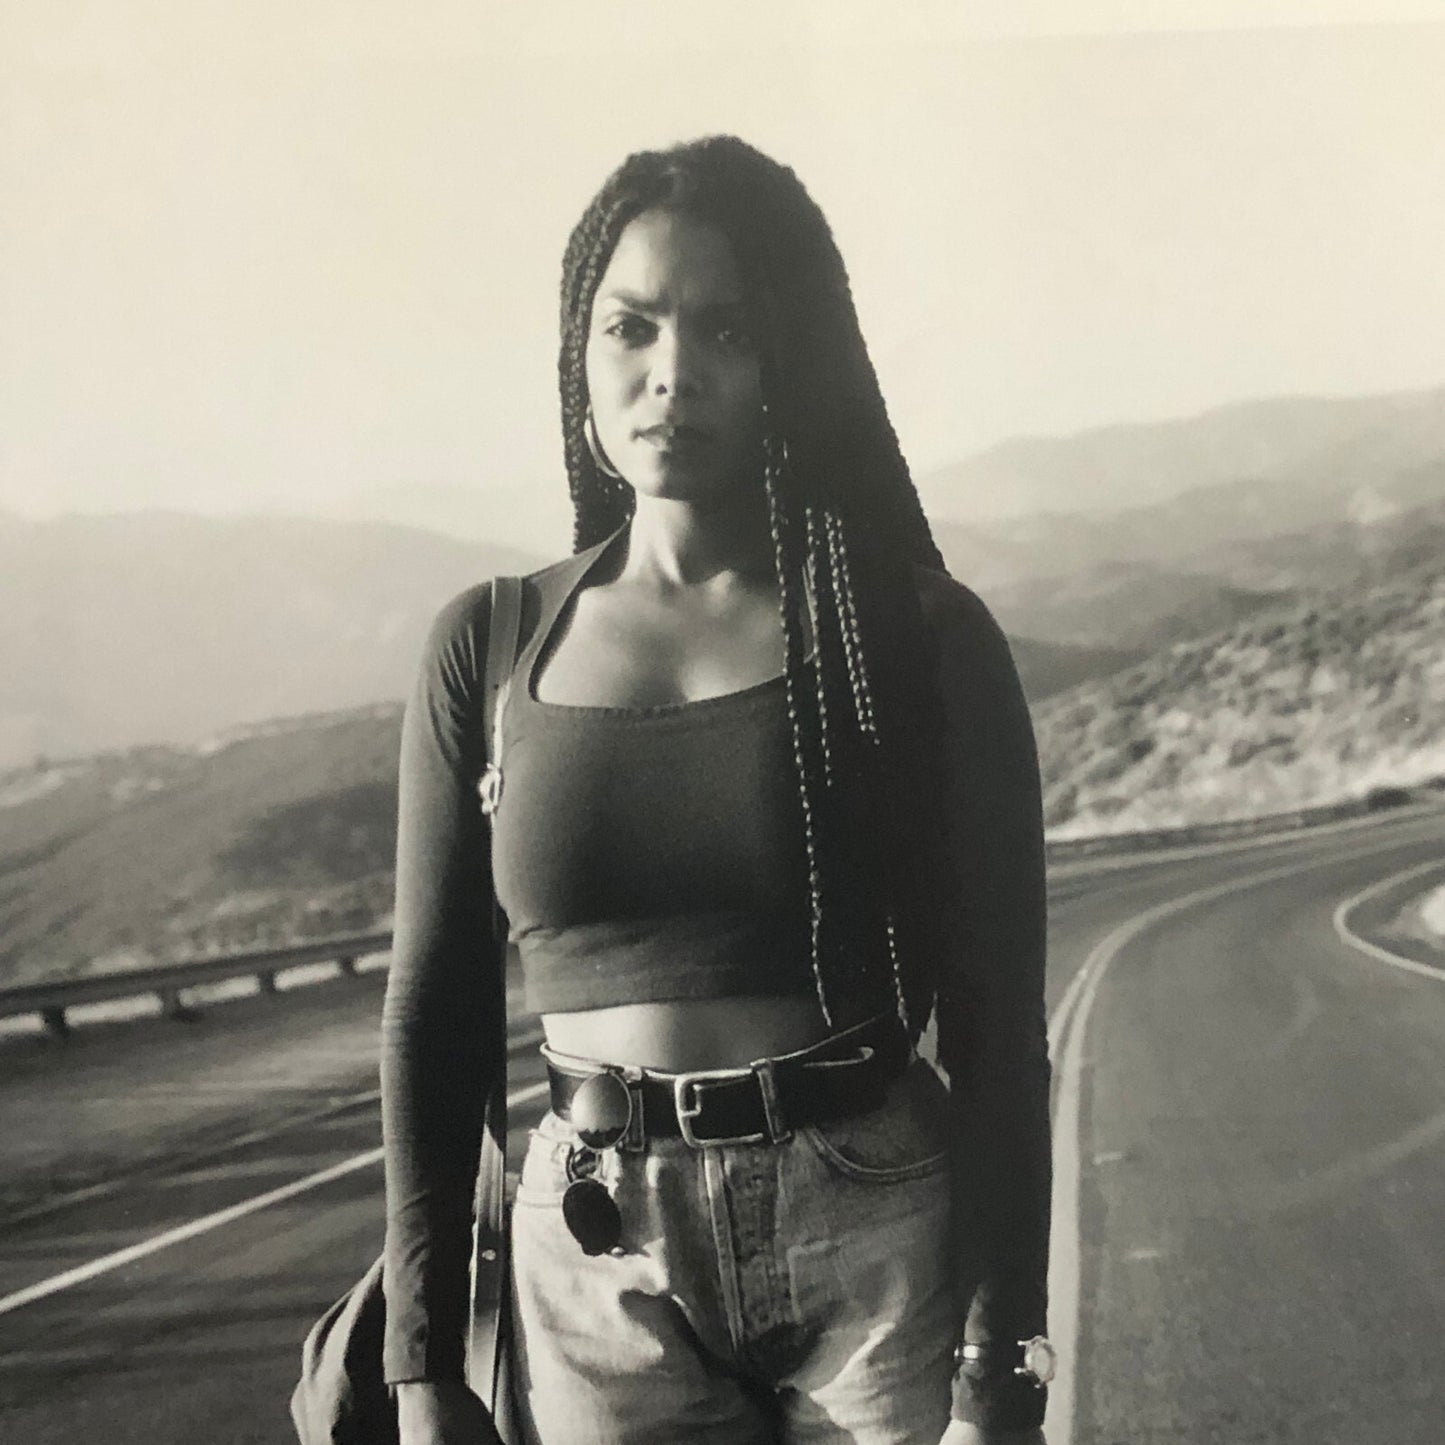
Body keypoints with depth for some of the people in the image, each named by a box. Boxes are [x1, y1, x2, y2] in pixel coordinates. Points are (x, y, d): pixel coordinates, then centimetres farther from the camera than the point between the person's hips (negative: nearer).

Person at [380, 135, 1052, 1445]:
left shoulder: (919, 637, -4)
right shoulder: (491, 649, 1)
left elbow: (997, 1031, -6)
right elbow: (434, 1021, 3)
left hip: (884, 1246, -1)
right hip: (601, 1270, 2)